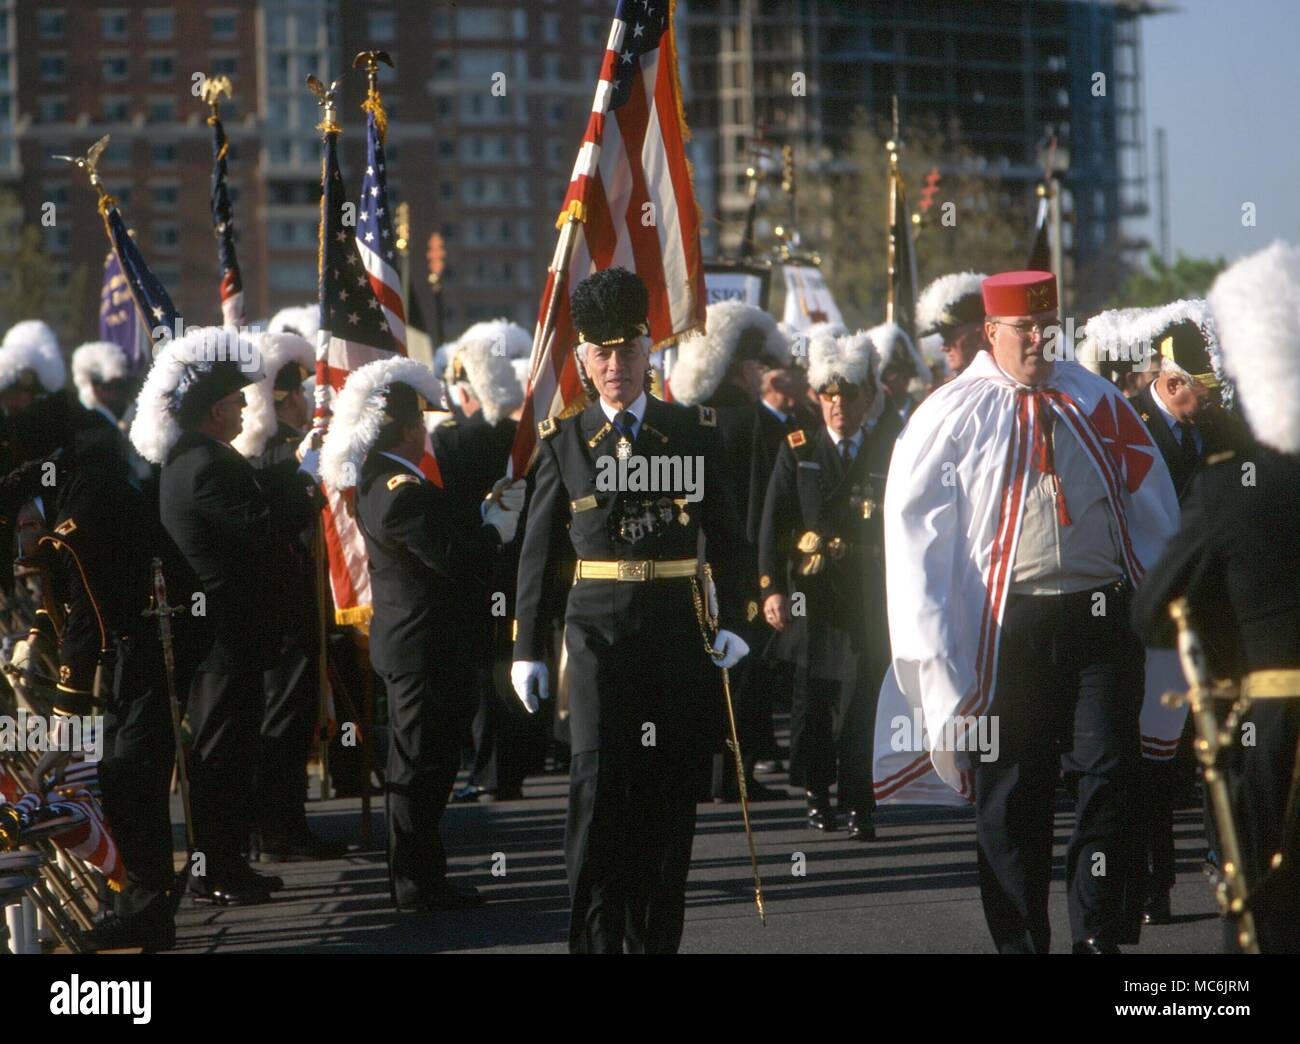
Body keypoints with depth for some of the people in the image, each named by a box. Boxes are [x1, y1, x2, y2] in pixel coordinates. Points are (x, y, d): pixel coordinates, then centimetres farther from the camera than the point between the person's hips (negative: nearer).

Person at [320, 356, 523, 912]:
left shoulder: (374, 483, 10)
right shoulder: (407, 491, -22)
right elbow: (457, 559, -23)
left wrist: (488, 510, 8)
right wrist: (499, 521, -9)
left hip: (401, 638, 11)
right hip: (425, 646, -11)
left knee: (413, 762, 17)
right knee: (423, 764, -4)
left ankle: (414, 878, 26)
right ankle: (419, 885, 2)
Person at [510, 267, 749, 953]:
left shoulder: (695, 431, 6)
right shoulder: (564, 440, 4)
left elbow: (724, 535, 8)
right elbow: (537, 550, 7)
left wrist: (730, 621, -1)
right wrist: (526, 649, 4)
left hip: (677, 627, 1)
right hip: (598, 626, -1)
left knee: (671, 789, 5)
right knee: (598, 781, -12)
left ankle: (656, 937, 15)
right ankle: (595, 938, -9)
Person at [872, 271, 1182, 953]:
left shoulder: (1097, 403, 11)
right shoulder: (951, 416, 2)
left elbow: (1151, 505, 16)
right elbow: (913, 524, 1)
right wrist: (936, 637, -6)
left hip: (1100, 613, 2)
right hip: (1006, 625, -2)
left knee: (1108, 772, -6)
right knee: (1009, 788, 3)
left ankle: (1099, 935, -1)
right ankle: (1019, 940, 12)